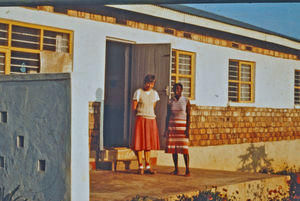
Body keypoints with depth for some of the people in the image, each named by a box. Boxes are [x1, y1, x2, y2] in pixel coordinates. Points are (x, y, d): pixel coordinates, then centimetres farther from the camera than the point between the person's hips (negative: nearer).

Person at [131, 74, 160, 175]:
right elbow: (134, 107, -3)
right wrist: (141, 114, 9)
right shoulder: (138, 92, -5)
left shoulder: (154, 93, 9)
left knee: (148, 144, 7)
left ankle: (148, 167, 11)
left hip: (151, 120, 4)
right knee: (140, 143, -5)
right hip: (140, 119, -4)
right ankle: (140, 167, 0)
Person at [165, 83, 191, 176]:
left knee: (184, 148, -8)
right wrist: (166, 129, 6)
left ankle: (187, 170, -5)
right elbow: (168, 116, 11)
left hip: (182, 126, -3)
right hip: (172, 126, 3)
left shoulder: (186, 101, 0)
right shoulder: (170, 102, 8)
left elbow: (188, 116, -2)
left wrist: (187, 129, -11)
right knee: (173, 148, 1)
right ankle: (176, 169, 7)